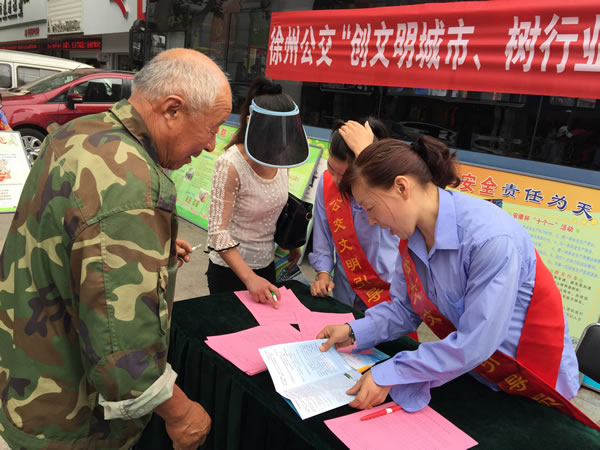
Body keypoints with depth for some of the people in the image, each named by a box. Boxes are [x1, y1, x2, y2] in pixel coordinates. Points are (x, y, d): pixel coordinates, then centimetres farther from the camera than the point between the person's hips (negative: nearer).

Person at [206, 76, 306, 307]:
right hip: (231, 269, -6)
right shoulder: (230, 166, -24)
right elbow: (218, 231, -24)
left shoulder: (280, 156, -5)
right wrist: (249, 278, -29)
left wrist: (289, 242, 6)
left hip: (267, 263, 6)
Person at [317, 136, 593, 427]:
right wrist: (355, 331, -13)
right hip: (468, 370, 6)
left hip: (534, 384, -6)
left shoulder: (491, 237, -33)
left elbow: (475, 343, -32)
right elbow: (405, 307, 0)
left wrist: (388, 375, -29)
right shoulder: (412, 235, -9)